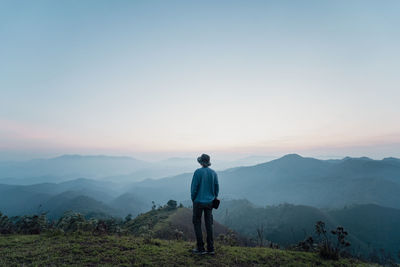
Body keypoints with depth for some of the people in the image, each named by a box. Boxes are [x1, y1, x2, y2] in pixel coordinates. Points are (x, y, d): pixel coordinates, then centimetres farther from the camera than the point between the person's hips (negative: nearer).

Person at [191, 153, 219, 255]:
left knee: (197, 224, 9)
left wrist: (193, 199, 2)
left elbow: (194, 187, -13)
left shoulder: (198, 172, -13)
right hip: (209, 202, 5)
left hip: (199, 202, -5)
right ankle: (210, 248, 18)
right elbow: (217, 188, 4)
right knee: (209, 225, 13)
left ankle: (200, 248, 13)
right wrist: (213, 199, 16)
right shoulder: (213, 173, 1)